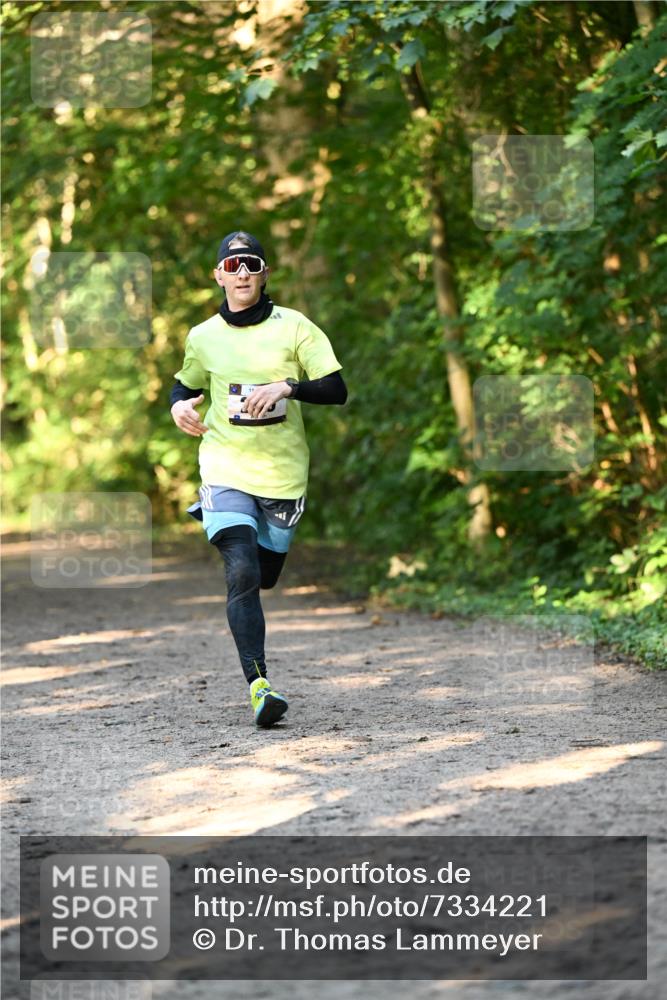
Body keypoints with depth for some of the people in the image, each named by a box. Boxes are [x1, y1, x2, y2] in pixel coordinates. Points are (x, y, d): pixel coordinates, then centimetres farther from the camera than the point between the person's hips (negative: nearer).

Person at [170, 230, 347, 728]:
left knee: (264, 577, 13)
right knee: (241, 573, -19)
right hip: (226, 467, -1)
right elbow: (186, 384, 22)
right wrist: (180, 406, -2)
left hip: (283, 470, 1)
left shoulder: (293, 327, -3)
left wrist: (287, 387, -23)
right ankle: (258, 683, -22)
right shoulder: (204, 337, 4)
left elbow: (337, 390, -7)